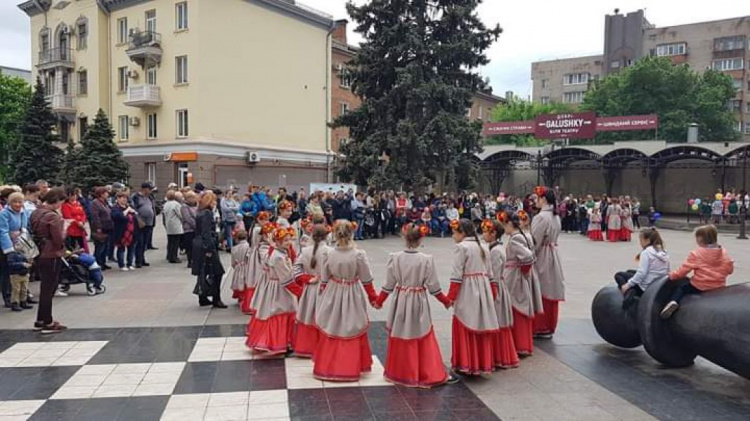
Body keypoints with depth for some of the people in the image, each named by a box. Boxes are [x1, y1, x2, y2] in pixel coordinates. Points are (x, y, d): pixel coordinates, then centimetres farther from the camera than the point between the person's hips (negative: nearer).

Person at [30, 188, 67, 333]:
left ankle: (40, 321, 25)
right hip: (52, 256, -8)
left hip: (40, 255, 8)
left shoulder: (35, 213, 8)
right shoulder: (52, 216, -19)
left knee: (45, 288, 18)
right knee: (49, 289, 1)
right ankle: (47, 323, 8)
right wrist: (64, 233, -1)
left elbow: (33, 232, 16)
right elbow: (59, 239, -20)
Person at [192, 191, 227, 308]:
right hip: (207, 247, -10)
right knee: (216, 272, -4)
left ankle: (203, 298, 20)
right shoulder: (207, 213, -15)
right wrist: (208, 249, -22)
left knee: (203, 272, 13)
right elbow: (206, 233, -21)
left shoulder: (200, 213, 14)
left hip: (199, 246, 10)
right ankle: (216, 299, 0)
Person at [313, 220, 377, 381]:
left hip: (333, 297, 2)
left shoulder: (329, 255, -12)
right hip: (352, 297, -2)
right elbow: (367, 280, -9)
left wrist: (323, 295, 15)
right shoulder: (359, 254, -17)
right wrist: (373, 298, 5)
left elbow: (324, 280, -2)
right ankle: (352, 367, 25)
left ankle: (328, 367, 30)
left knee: (331, 332, 17)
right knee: (352, 332, 14)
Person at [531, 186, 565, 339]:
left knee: (540, 293, 1)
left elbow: (535, 241, -18)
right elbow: (554, 236, 12)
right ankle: (549, 328, 20)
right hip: (553, 255, 8)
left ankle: (539, 328, 9)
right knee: (551, 292, 12)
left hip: (542, 257, -8)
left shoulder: (541, 217, -18)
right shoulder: (556, 216, 8)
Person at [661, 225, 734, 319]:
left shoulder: (696, 254, -14)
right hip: (719, 287, 5)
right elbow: (729, 269, 3)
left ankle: (674, 301, -6)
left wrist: (672, 276, 4)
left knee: (681, 286, 17)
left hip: (699, 287, -5)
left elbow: (684, 269, -11)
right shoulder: (723, 252, -2)